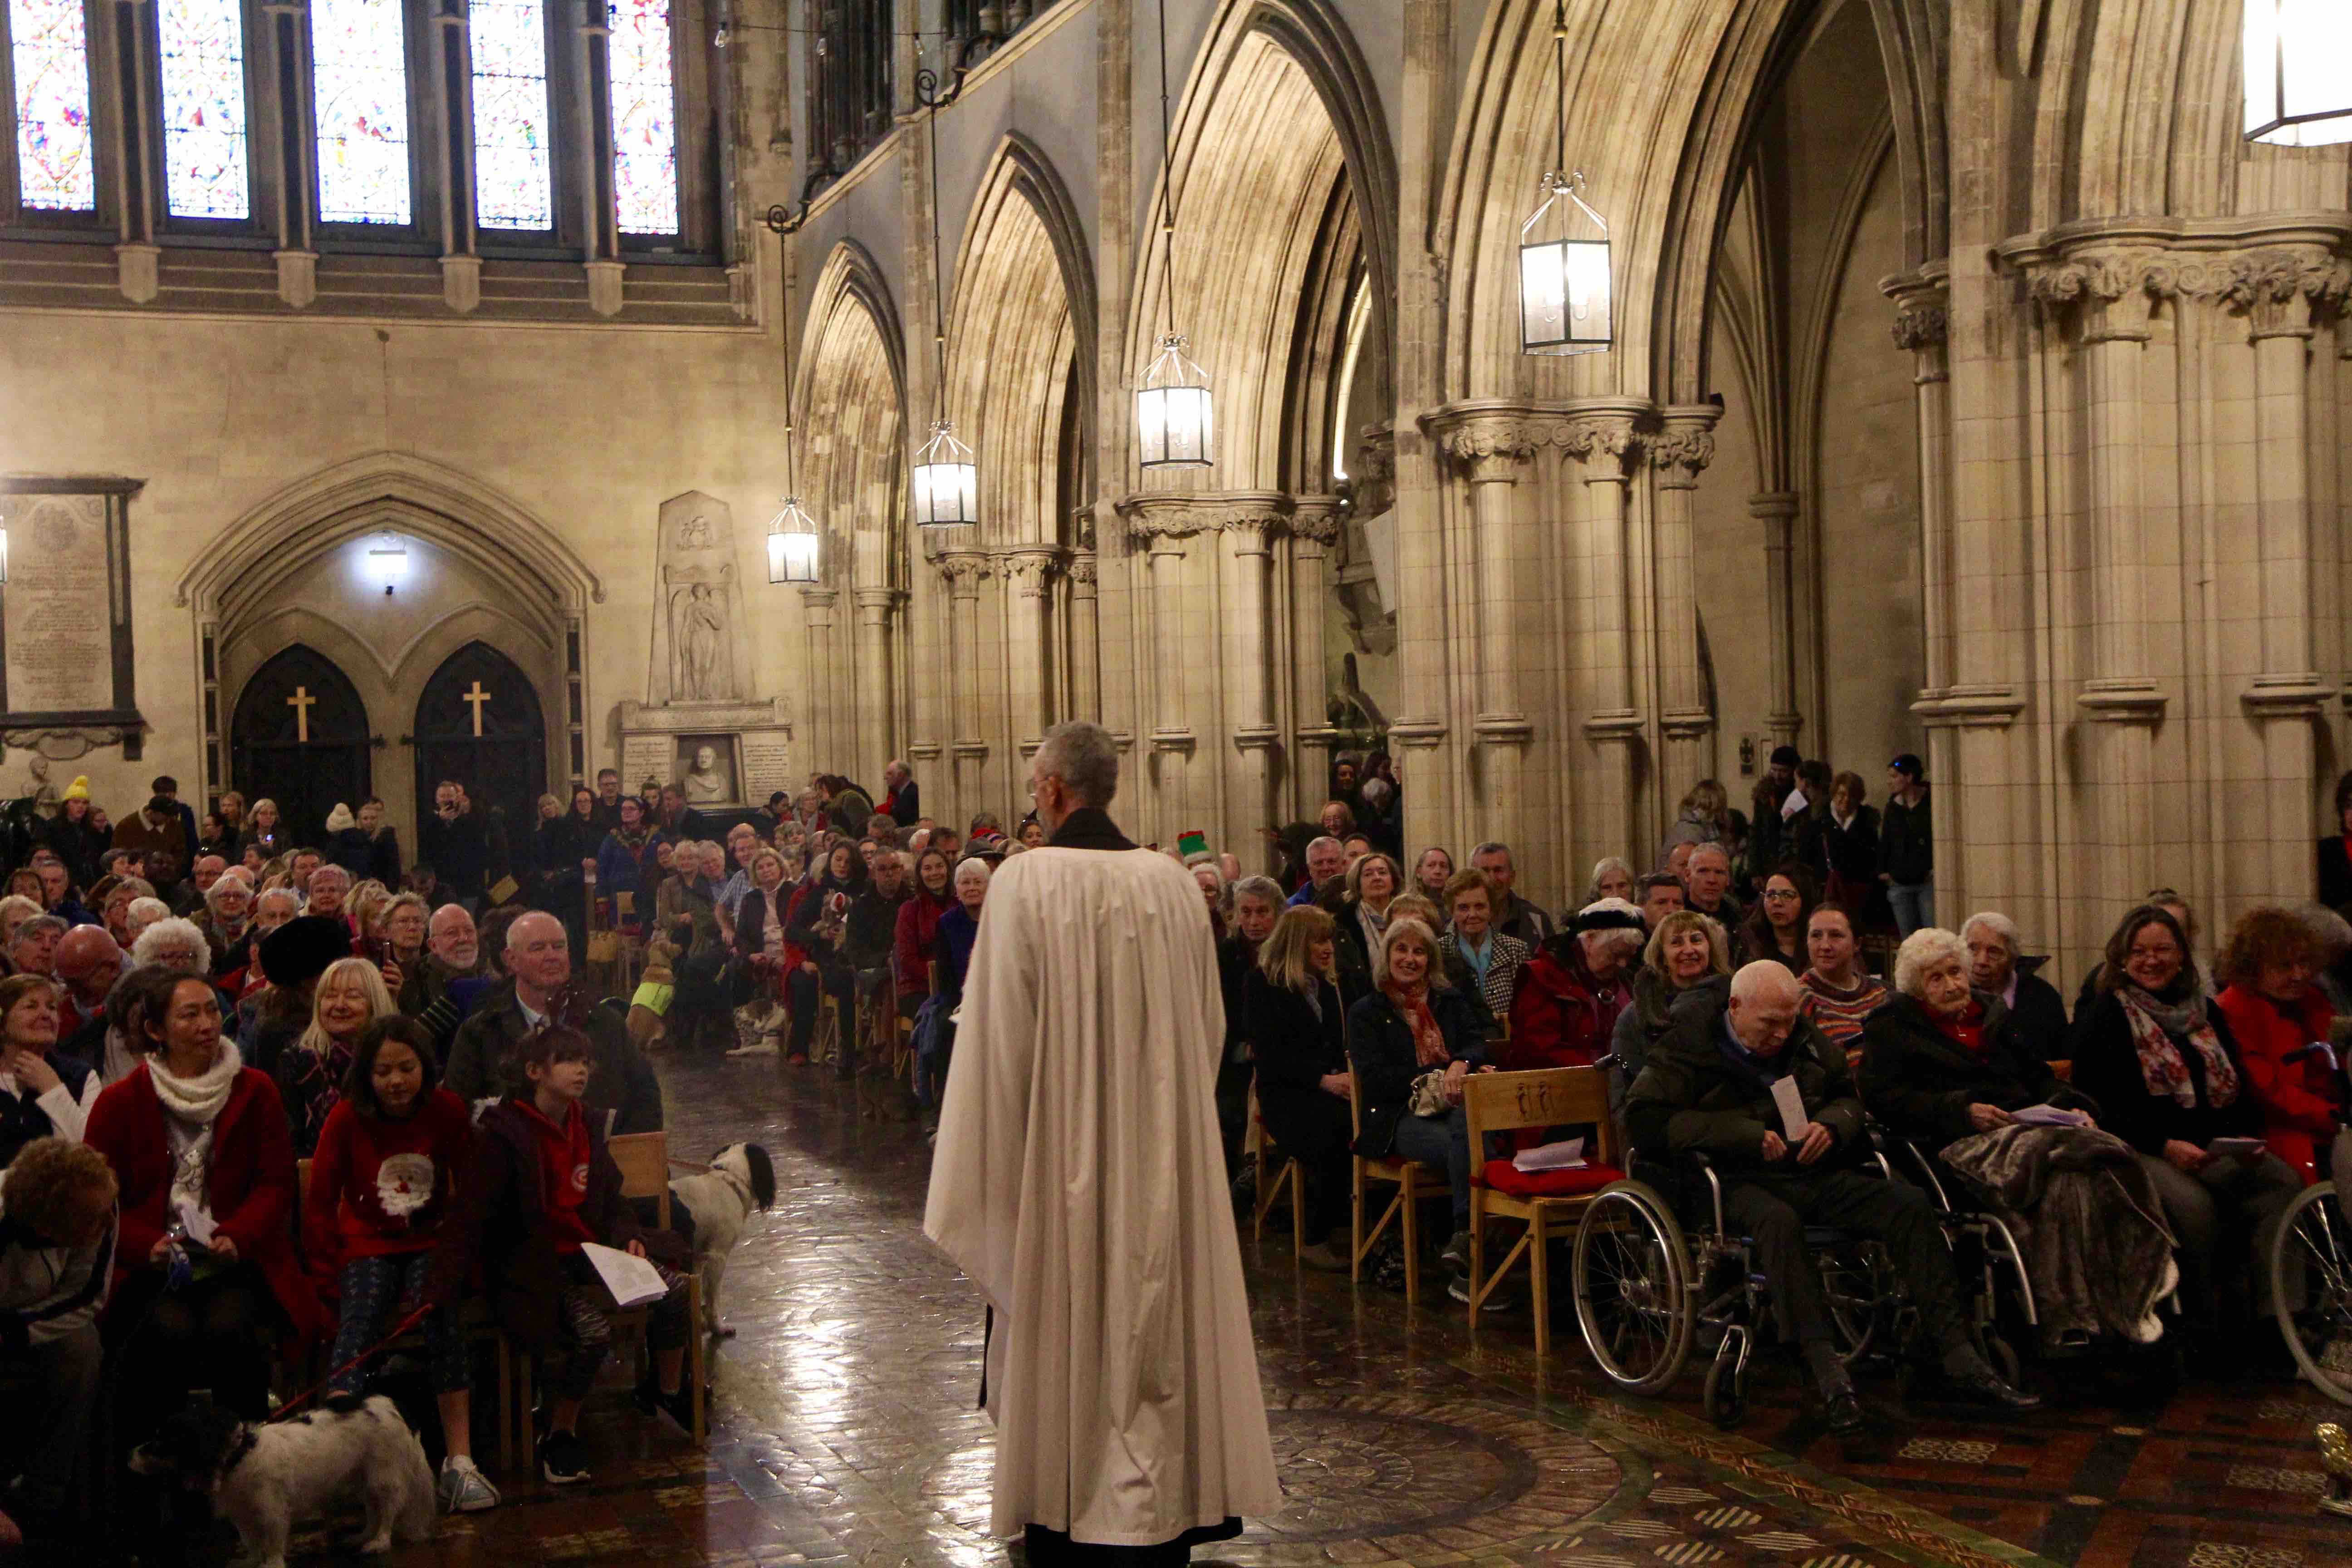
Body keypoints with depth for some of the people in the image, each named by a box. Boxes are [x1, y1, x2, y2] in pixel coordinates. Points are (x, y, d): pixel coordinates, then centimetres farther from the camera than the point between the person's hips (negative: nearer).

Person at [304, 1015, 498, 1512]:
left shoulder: (448, 1111, -3)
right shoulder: (347, 1117, -6)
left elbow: (469, 1193, 5)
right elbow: (320, 1204, -2)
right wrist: (329, 1280, -7)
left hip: (431, 1243, 0)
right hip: (368, 1245, 0)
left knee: (441, 1310, -30)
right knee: (359, 1321, -30)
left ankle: (459, 1462, -34)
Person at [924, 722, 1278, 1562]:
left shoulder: (1027, 879, -13)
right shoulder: (1171, 879, 0)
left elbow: (999, 1032, -12)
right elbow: (1207, 1022, 8)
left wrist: (988, 1168, -4)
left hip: (1063, 1141, -4)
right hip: (1165, 1144, 4)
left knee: (1071, 1320, 6)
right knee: (1160, 1311, 14)